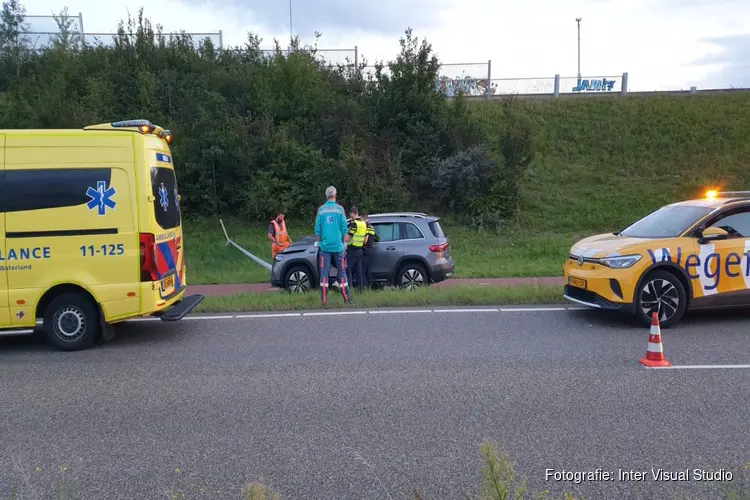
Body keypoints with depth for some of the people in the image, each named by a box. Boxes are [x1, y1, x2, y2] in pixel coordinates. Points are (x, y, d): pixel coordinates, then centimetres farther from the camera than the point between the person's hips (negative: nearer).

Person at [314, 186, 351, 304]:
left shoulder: (321, 209, 1)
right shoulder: (339, 209, -2)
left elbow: (317, 228, 4)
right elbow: (344, 228, -1)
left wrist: (319, 242, 16)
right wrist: (344, 242, 11)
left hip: (325, 246, 1)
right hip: (337, 246, -1)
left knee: (324, 272, 2)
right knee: (342, 271, 7)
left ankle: (324, 299, -1)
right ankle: (346, 297, 8)